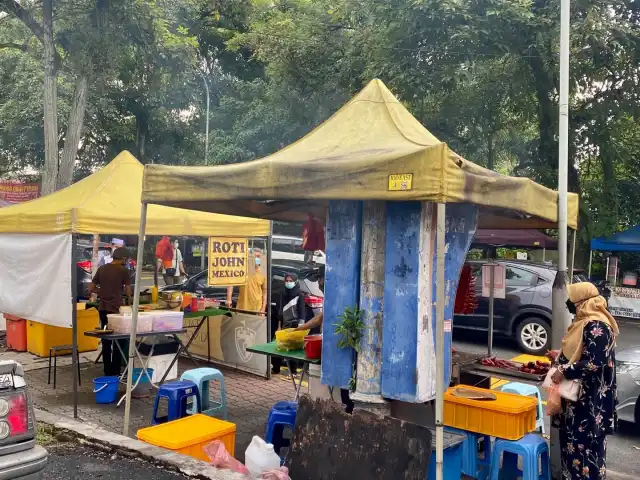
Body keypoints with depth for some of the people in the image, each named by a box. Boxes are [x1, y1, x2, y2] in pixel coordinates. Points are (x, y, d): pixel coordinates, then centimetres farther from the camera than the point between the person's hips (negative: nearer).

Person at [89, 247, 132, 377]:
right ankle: (115, 372, 5)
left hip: (103, 309, 6)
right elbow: (128, 293, -3)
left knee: (106, 342, 11)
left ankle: (107, 372, 17)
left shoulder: (101, 269, 7)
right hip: (116, 310, -5)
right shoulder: (123, 270, -7)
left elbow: (91, 289, 10)